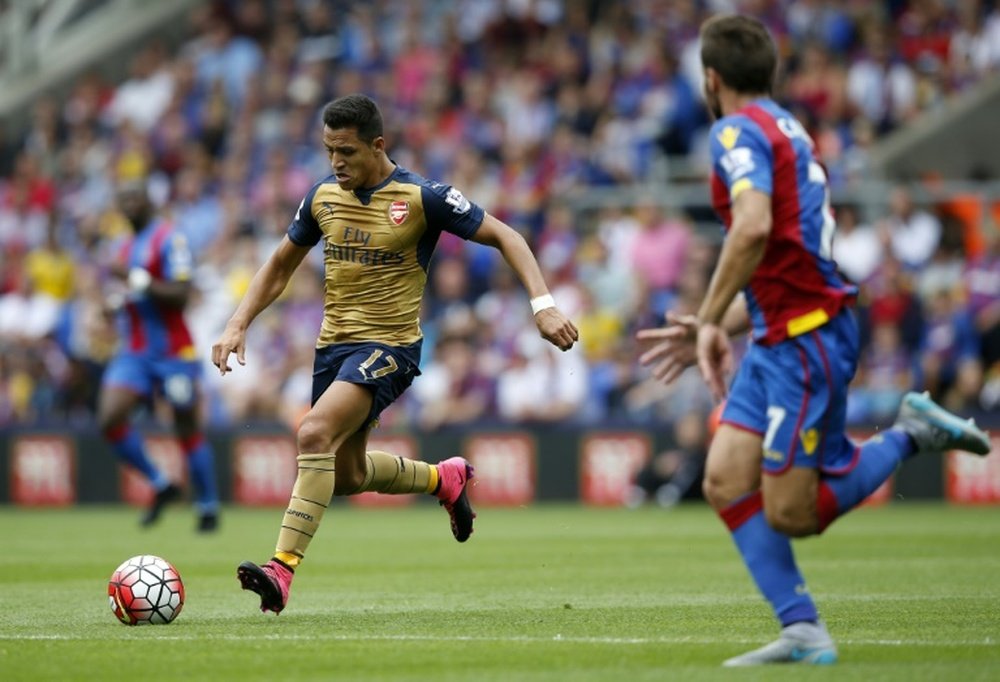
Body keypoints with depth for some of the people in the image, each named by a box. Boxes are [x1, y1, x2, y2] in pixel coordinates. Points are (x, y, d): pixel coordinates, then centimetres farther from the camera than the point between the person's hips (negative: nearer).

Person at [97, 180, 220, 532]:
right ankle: (161, 485, 4)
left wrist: (136, 279, -25)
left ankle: (208, 507, 18)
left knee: (188, 430, 4)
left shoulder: (169, 239, -11)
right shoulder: (128, 246, 15)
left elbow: (180, 294, -19)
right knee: (110, 420, -12)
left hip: (173, 353, -7)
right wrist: (120, 302, 4)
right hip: (135, 353, 7)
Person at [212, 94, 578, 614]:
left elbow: (504, 237, -7)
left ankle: (282, 571, -31)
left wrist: (543, 304, -19)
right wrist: (237, 325, 4)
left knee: (314, 434, -28)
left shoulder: (421, 198, -12)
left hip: (388, 346, -7)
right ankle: (446, 479, 45)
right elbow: (279, 266, 17)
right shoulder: (323, 198, 4)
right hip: (333, 343, 7)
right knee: (347, 476, 17)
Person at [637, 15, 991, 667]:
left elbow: (755, 227, -28)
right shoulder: (787, 131, 21)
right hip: (779, 339, 10)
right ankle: (804, 631, -2)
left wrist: (710, 321, -18)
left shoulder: (741, 129, -9)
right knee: (726, 483, 1)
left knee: (790, 513, -7)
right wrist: (714, 330, 23)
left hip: (808, 338, -10)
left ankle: (911, 434, 3)